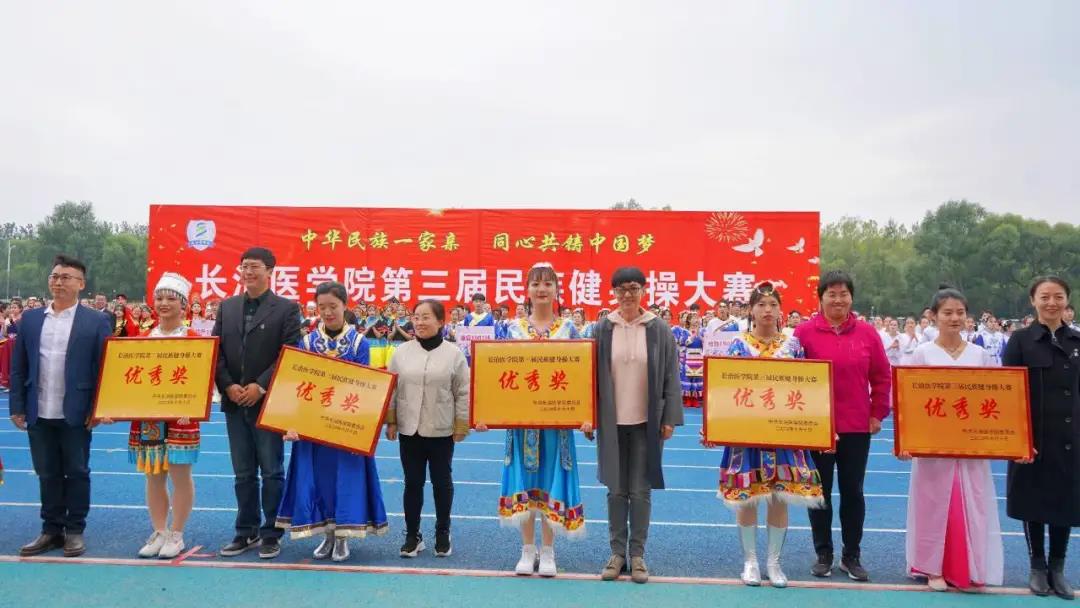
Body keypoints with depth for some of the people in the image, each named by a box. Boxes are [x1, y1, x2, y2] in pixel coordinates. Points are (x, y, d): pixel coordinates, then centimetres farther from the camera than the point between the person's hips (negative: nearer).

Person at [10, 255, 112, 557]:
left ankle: (75, 531, 18)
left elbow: (104, 368, -5)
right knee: (47, 474, 12)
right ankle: (51, 529, 24)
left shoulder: (96, 321, -3)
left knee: (77, 473, 6)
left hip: (76, 413, -3)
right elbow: (18, 367, 8)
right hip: (39, 414, 4)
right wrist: (17, 407, 2)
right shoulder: (30, 318, 8)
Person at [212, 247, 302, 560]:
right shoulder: (227, 307, 11)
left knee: (271, 472, 3)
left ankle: (270, 534, 14)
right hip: (235, 402, 5)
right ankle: (246, 532, 23)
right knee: (243, 473, 13)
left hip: (268, 402, -4)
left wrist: (260, 386, -16)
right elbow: (216, 352, 8)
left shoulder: (286, 309, -4)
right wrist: (228, 386, -6)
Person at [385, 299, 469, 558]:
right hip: (409, 430, 2)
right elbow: (391, 390, 7)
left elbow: (463, 393, -3)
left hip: (441, 431, -2)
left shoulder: (454, 353, -5)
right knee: (412, 483, 9)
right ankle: (412, 535, 22)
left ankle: (443, 534, 27)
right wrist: (391, 421, 4)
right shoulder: (402, 352, 2)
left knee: (442, 482, 11)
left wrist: (462, 426, -5)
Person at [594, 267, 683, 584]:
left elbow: (671, 376, 0)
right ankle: (617, 552, 21)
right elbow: (592, 373, 4)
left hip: (646, 421, -1)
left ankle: (638, 554, 18)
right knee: (616, 489, 9)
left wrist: (670, 418, -4)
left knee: (640, 490, 5)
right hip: (612, 421, 1)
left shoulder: (659, 329, -2)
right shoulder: (602, 329, 1)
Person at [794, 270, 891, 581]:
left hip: (857, 427, 2)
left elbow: (882, 377, 7)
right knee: (820, 491, 9)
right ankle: (823, 554, 22)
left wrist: (878, 414, 3)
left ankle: (851, 556, 23)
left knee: (853, 492, 10)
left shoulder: (867, 332, 2)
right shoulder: (804, 332, -5)